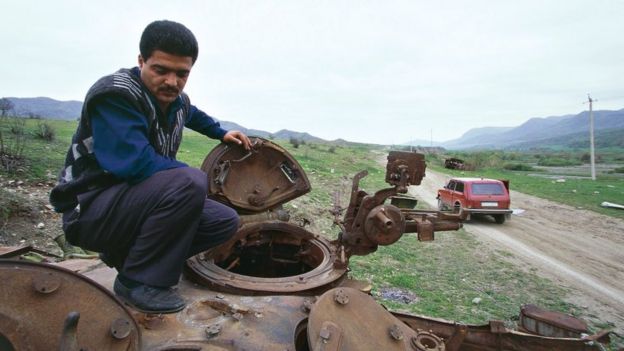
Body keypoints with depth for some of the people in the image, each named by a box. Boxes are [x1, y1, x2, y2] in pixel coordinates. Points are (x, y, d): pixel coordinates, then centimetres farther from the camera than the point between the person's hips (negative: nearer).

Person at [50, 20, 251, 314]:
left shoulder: (176, 100, 3)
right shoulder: (114, 94, -21)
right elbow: (138, 165, -31)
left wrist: (222, 133, 28)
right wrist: (195, 179, -17)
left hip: (138, 202, 8)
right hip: (90, 209, -8)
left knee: (226, 221, 3)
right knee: (190, 183, -32)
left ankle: (125, 252, 8)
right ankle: (136, 279, -14)